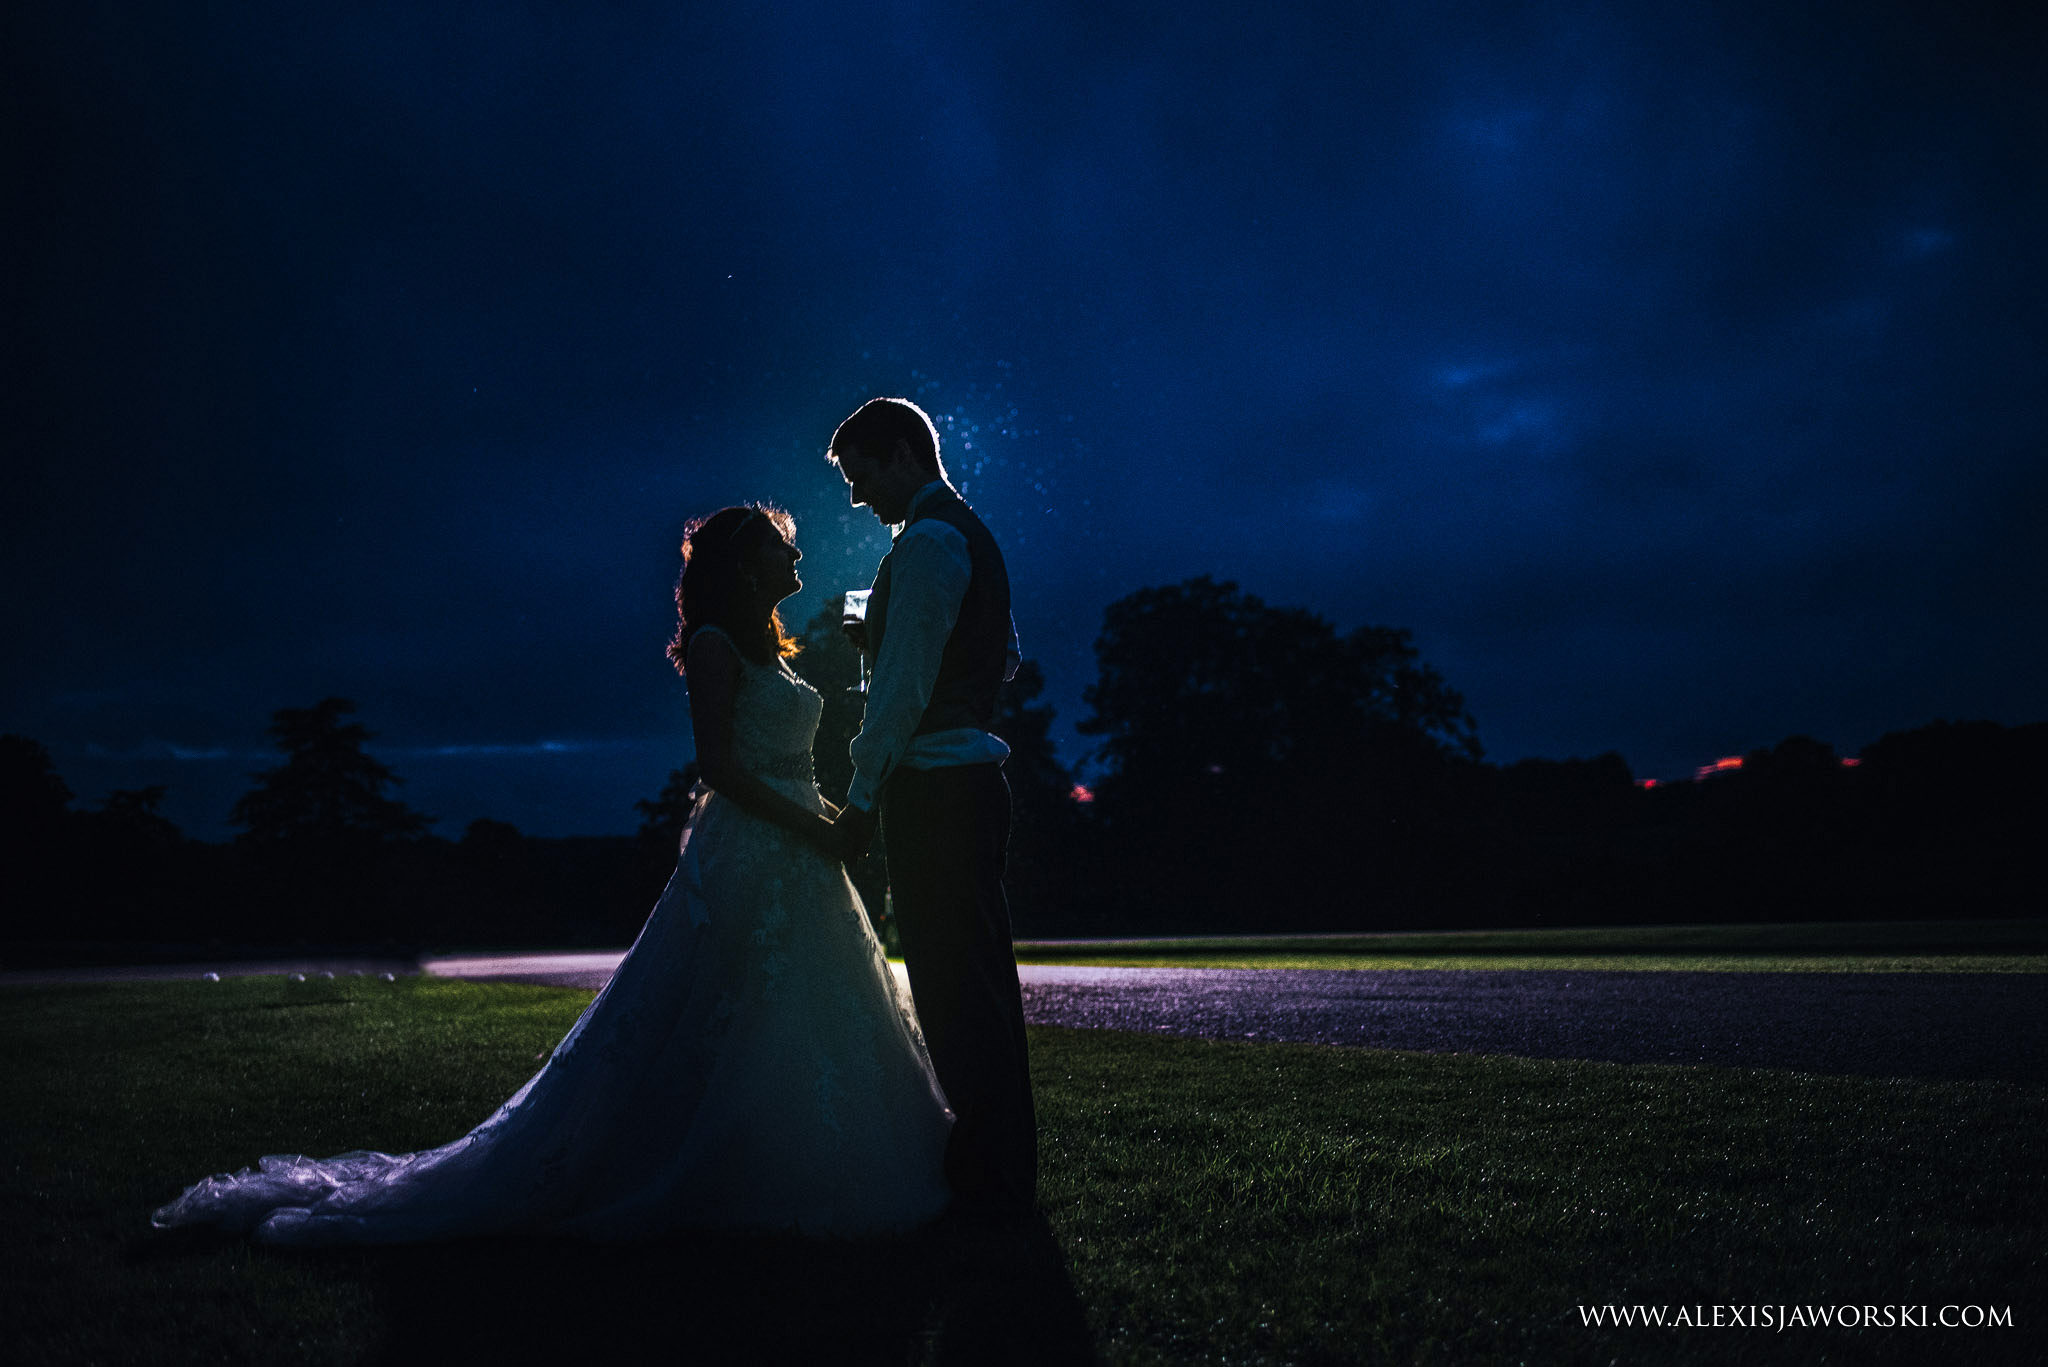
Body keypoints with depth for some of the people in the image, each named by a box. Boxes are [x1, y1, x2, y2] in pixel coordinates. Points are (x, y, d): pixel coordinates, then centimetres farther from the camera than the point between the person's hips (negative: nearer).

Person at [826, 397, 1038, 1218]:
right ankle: (999, 1167, 24)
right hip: (972, 775, 10)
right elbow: (1006, 658, 27)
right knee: (977, 974, 14)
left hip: (932, 786, -10)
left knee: (954, 980, -5)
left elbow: (904, 686, -17)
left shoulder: (927, 542, -12)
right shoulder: (969, 534, 19)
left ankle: (990, 1179, 2)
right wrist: (884, 637, 20)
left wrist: (863, 799, -14)